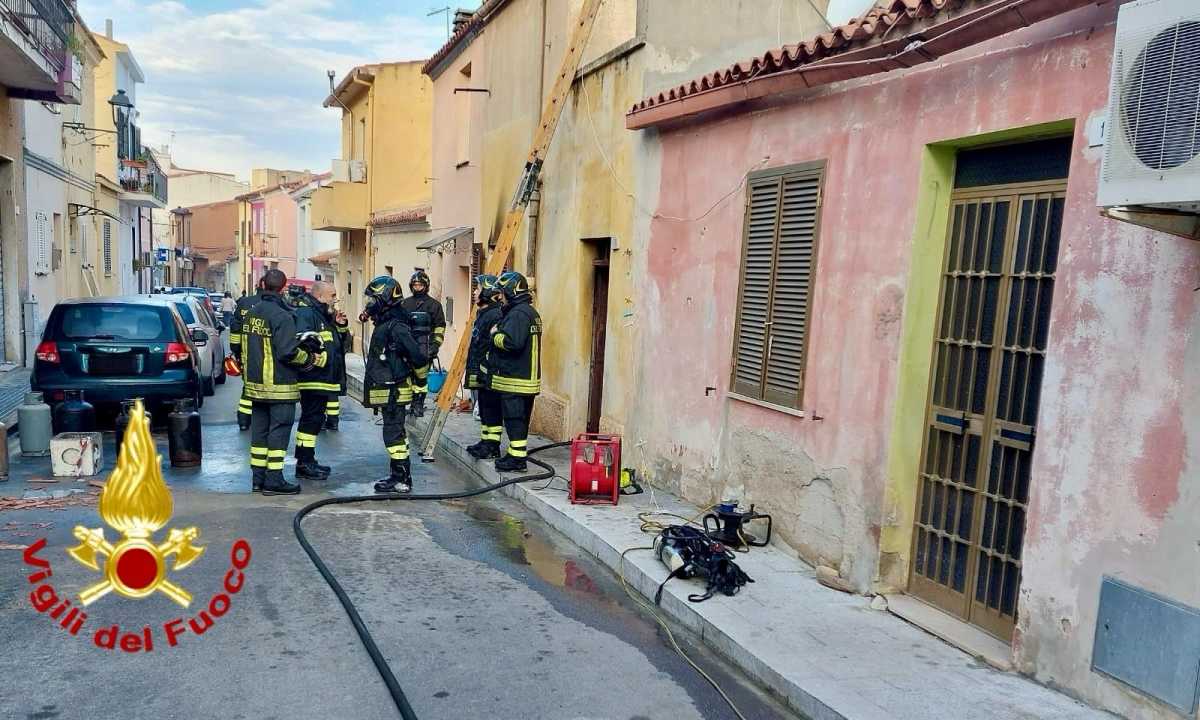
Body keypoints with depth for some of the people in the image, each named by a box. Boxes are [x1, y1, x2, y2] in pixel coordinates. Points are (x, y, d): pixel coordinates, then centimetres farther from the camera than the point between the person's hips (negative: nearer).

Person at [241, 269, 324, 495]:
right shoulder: (282, 316, -17)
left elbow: (245, 348, 17)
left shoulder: (251, 313, 10)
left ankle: (258, 477, 21)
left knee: (259, 430, 14)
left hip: (255, 383, 8)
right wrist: (313, 359, -6)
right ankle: (273, 480, 1)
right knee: (279, 432, -1)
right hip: (279, 385, -8)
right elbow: (288, 352, -20)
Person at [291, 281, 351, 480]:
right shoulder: (305, 313, -13)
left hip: (323, 379, 10)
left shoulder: (325, 316, 20)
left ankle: (308, 461, 25)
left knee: (315, 420, 16)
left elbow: (344, 344, 21)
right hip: (312, 380, -10)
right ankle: (303, 465, 0)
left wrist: (341, 327, 5)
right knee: (311, 419, -6)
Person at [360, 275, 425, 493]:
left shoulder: (395, 326, -20)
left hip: (393, 390, -11)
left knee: (393, 432, -6)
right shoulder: (385, 323, 12)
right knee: (396, 432, 15)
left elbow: (417, 355, -24)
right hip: (388, 388, 11)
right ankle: (400, 475, 24)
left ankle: (401, 480, 0)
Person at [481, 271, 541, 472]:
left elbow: (511, 342, -27)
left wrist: (495, 335, -10)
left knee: (514, 419, -5)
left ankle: (517, 459, -1)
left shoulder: (518, 313, -17)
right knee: (519, 419, 16)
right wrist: (497, 334, 12)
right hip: (526, 377, 10)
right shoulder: (530, 312, 17)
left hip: (515, 380, -10)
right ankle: (516, 454, 24)